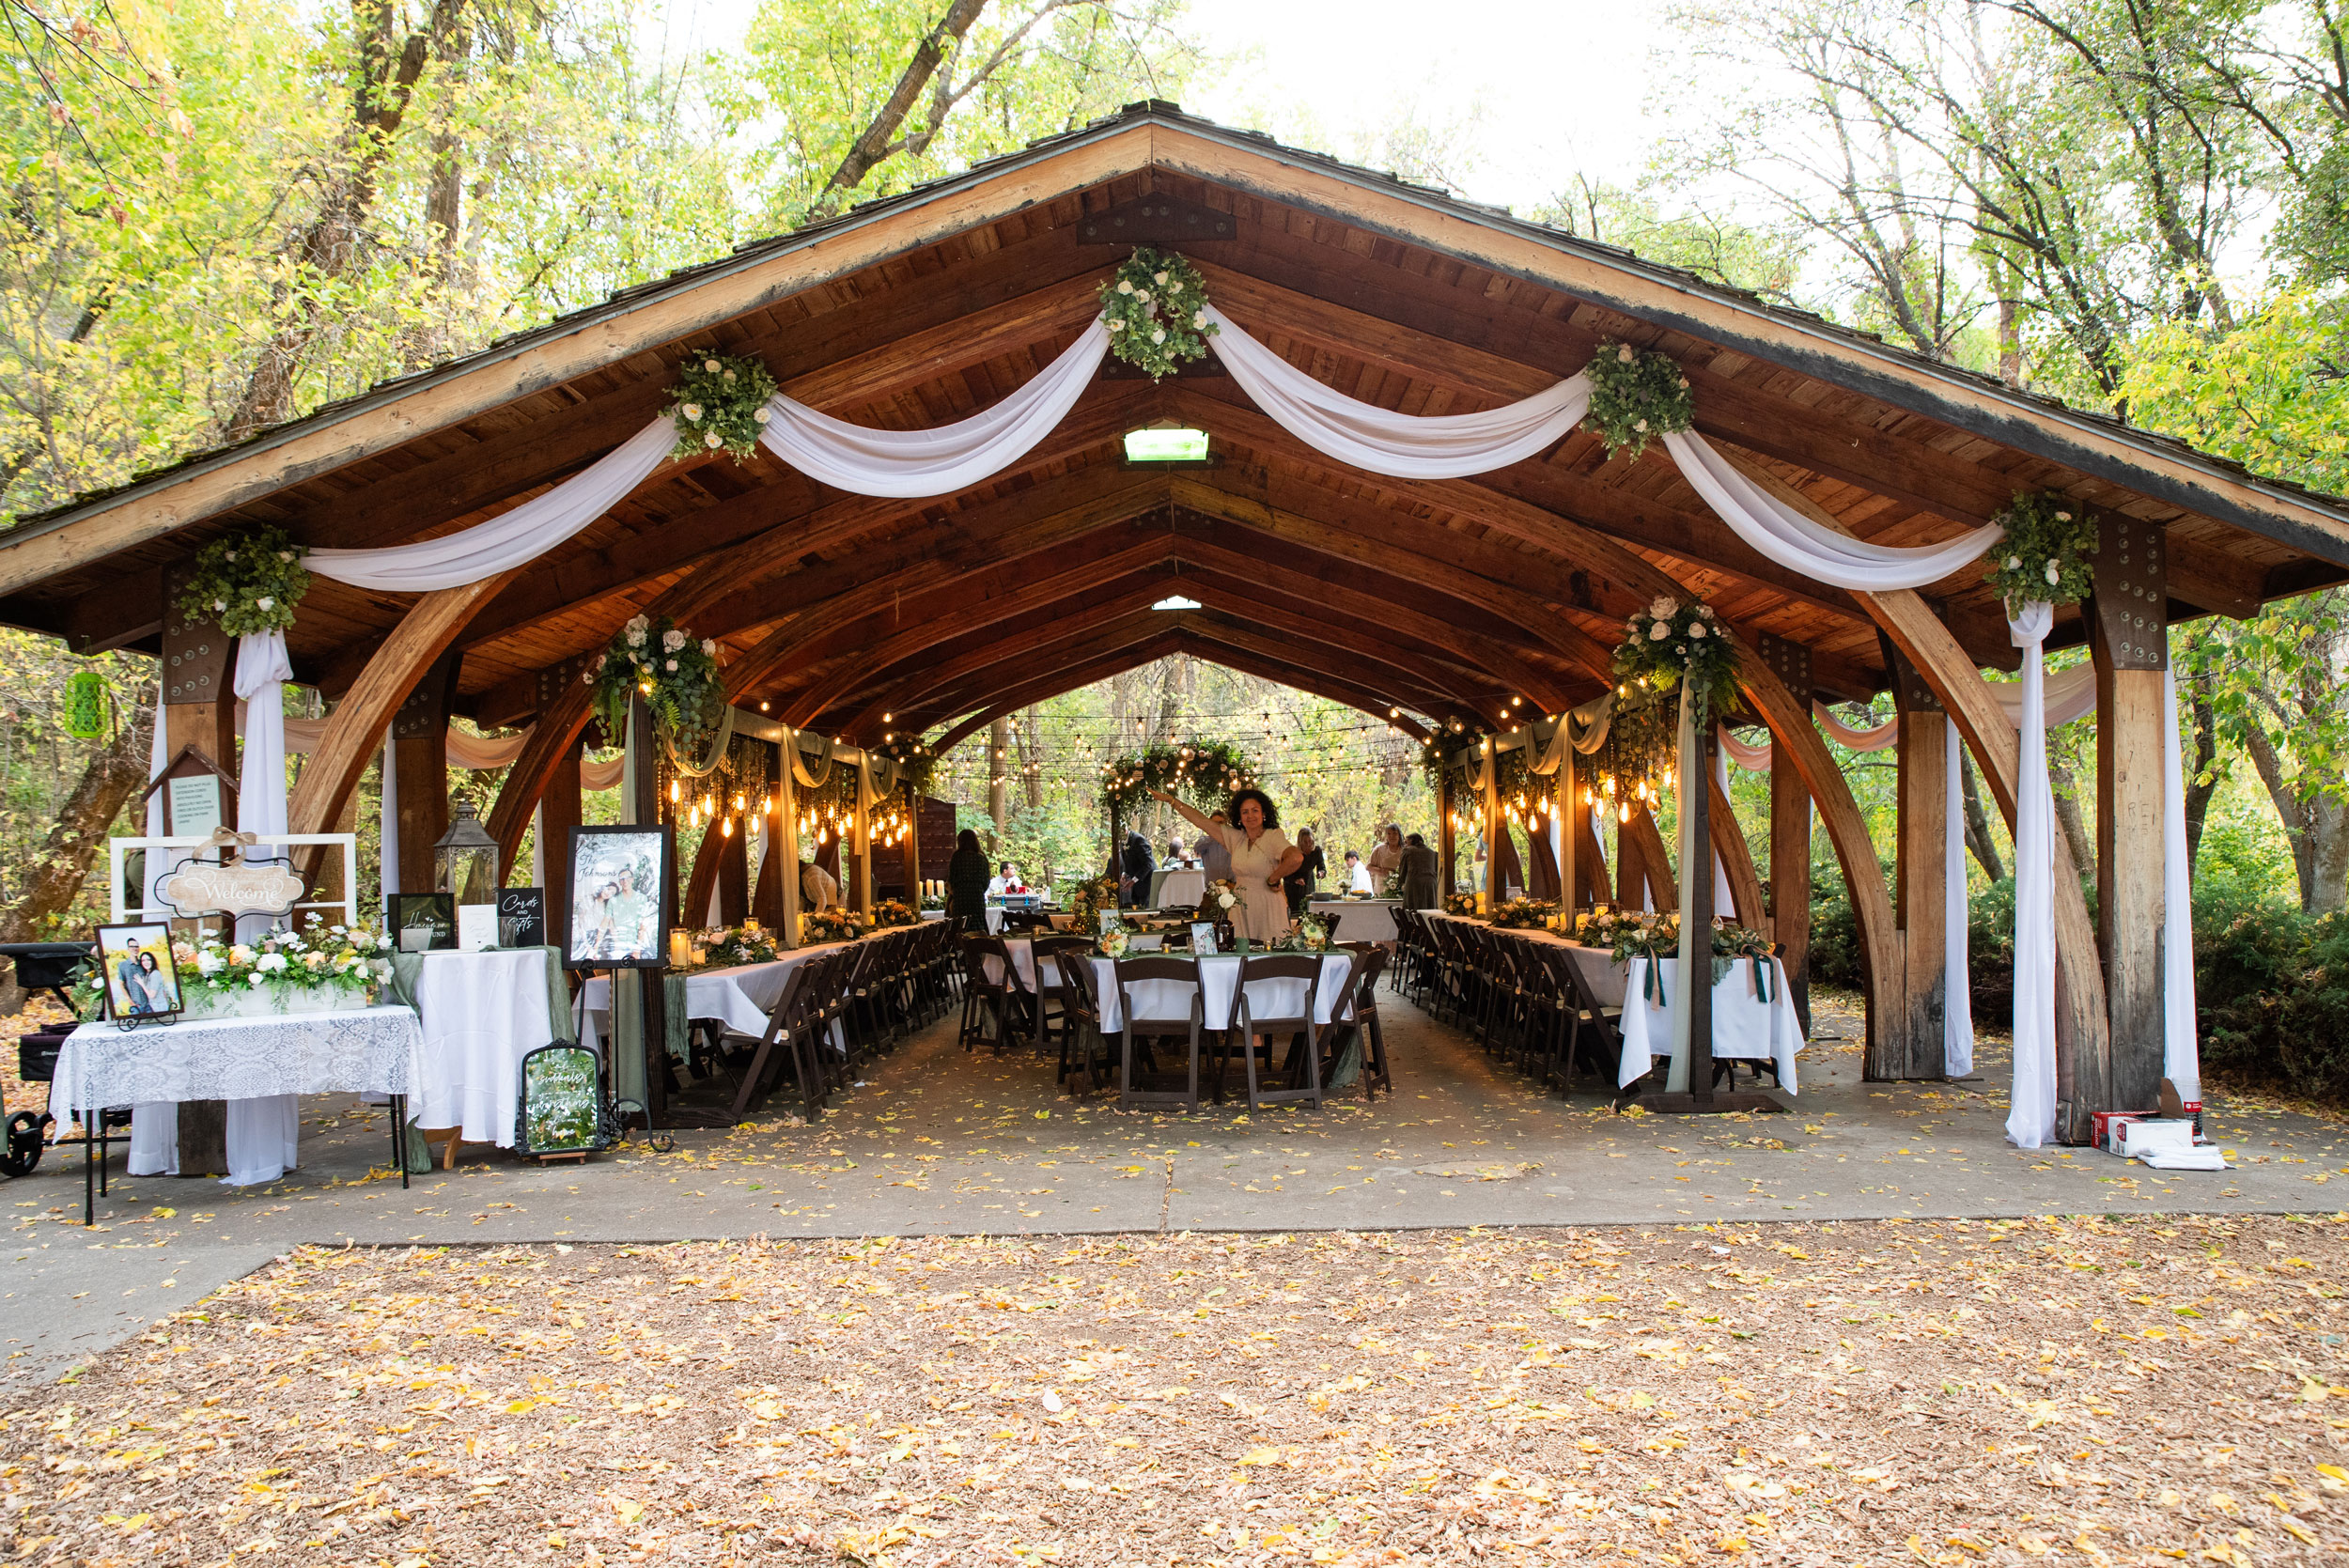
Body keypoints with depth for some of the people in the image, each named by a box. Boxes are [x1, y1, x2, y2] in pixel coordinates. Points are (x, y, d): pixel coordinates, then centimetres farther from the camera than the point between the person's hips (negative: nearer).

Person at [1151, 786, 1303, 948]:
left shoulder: (1273, 836, -8)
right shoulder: (1236, 837, 10)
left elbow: (1296, 858, -27)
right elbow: (1201, 821, 14)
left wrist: (1273, 880, -15)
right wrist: (1171, 800, 14)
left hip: (1267, 909, -6)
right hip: (1240, 909, 6)